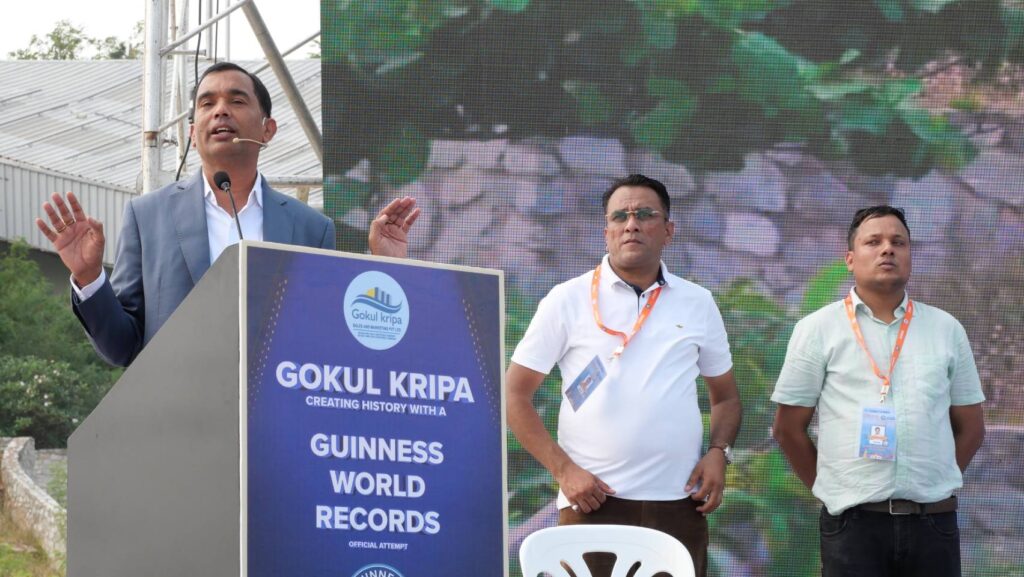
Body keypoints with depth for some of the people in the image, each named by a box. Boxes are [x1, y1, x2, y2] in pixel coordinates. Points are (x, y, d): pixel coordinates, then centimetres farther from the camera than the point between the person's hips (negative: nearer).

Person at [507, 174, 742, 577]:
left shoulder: (698, 304, 11)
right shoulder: (568, 300, 2)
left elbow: (725, 396, 20)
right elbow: (515, 396, 1)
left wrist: (719, 453, 0)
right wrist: (562, 469, -8)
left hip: (679, 504, 3)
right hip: (593, 501, -2)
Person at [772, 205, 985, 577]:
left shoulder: (946, 329, 11)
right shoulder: (818, 330, 4)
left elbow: (970, 428, 15)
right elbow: (789, 427, 5)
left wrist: (935, 483, 8)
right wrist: (833, 490, 4)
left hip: (934, 521, 2)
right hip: (853, 522, -2)